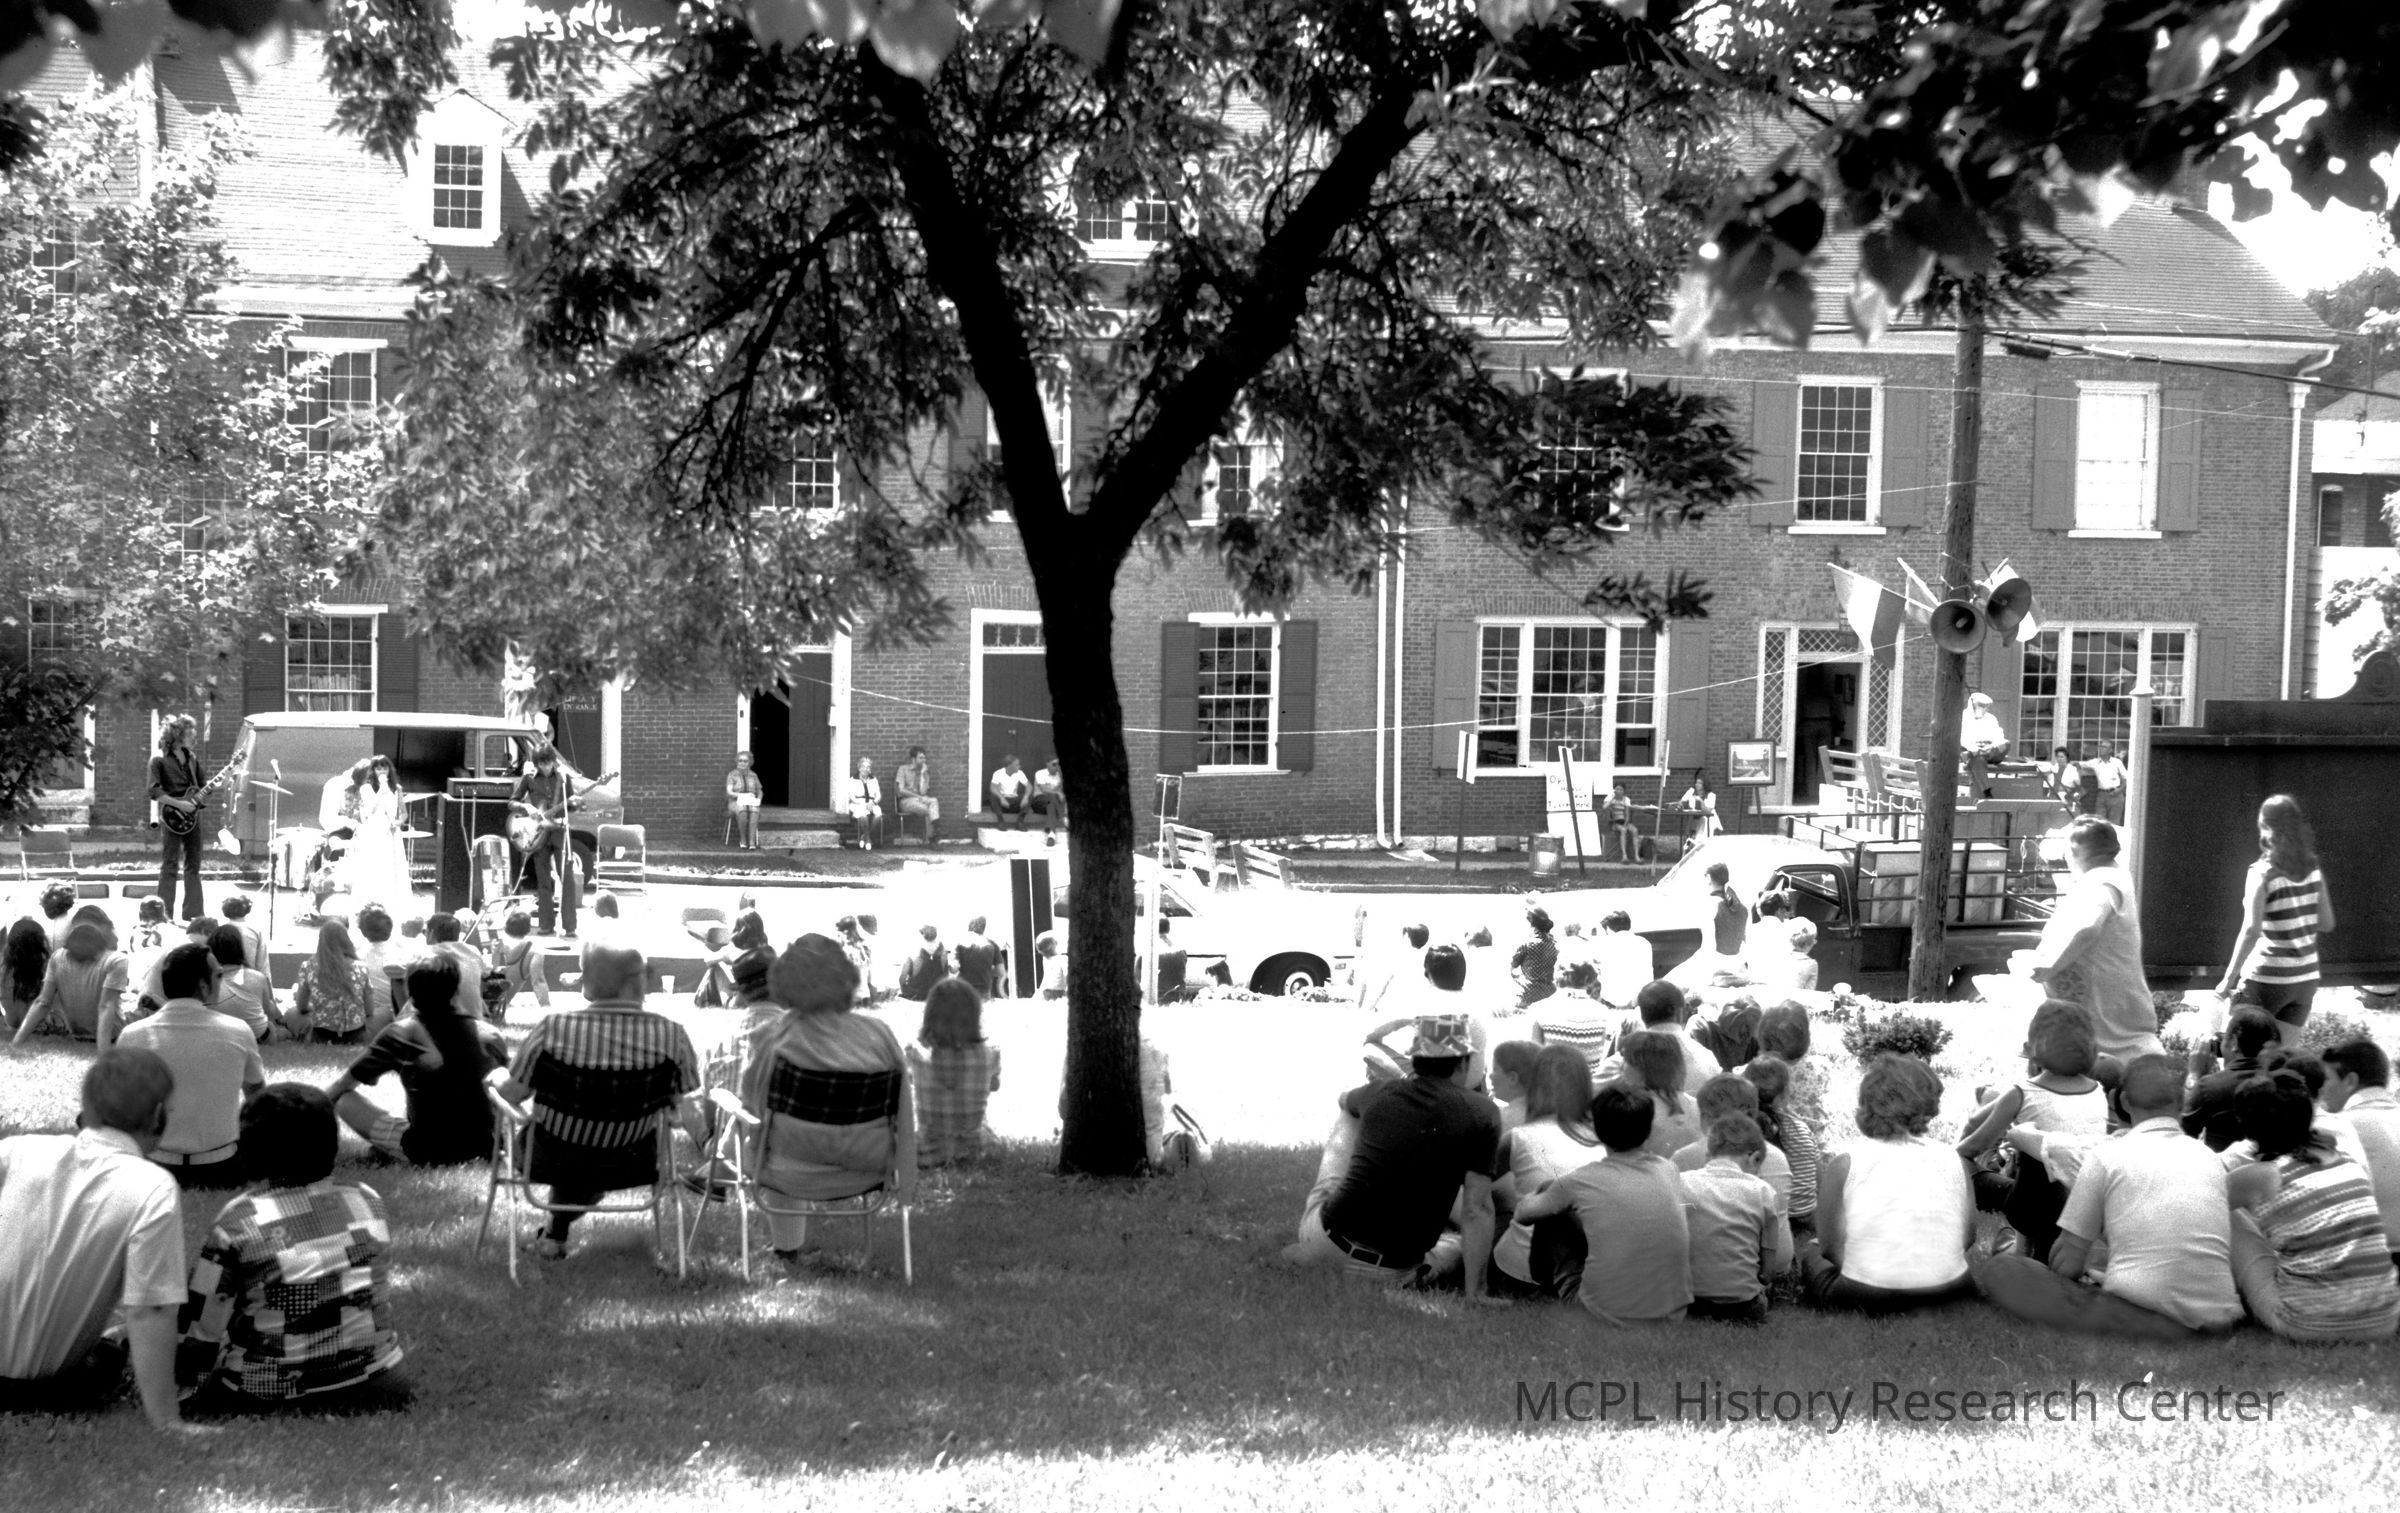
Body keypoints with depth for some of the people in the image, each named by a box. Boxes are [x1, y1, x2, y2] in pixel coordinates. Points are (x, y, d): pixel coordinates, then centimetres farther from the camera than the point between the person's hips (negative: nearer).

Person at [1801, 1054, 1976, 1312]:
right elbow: (1967, 1237, 4)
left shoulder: (1844, 1165, -6)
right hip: (1947, 1296, 3)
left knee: (1811, 1255, 26)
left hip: (1865, 1298, -2)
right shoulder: (1953, 1160, 1)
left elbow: (1830, 1246, -5)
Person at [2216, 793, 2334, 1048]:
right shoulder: (2312, 869, 3)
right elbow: (2327, 924, 9)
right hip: (2305, 979, 5)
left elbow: (2251, 930, -21)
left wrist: (2229, 979, -17)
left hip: (2267, 979, -5)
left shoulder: (2262, 872, -13)